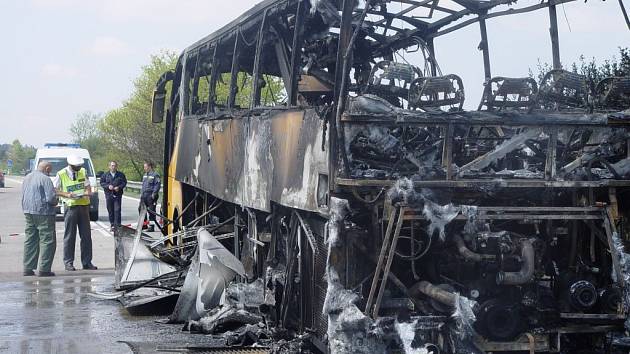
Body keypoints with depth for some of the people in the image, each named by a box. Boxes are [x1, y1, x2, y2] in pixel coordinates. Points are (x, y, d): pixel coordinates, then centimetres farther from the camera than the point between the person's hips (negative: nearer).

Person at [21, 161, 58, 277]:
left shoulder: (27, 178, 14)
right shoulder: (45, 179, -13)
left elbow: (24, 194, 20)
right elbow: (51, 198, -18)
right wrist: (56, 202, 2)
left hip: (28, 212, 8)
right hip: (43, 212, -8)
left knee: (30, 240, 13)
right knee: (47, 241, -3)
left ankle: (28, 268, 13)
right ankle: (44, 269, -6)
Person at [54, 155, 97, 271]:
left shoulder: (83, 172, 8)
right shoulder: (61, 174, -5)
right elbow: (54, 190, -2)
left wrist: (88, 193, -10)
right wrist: (67, 194, -17)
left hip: (84, 205, 4)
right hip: (70, 206, -4)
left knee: (86, 235, 6)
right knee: (69, 235, -2)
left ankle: (87, 262, 13)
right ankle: (68, 262, 6)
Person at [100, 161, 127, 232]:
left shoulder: (121, 175, 9)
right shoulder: (105, 175, 10)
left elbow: (124, 182, 6)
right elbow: (102, 183, 6)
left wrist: (119, 187, -11)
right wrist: (108, 186, -11)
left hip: (118, 195, -1)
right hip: (109, 195, 1)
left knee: (117, 210, -9)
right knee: (110, 211, 4)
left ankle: (117, 225, -9)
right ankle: (112, 225, 14)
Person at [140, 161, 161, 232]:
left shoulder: (155, 175, -8)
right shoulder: (145, 175, 18)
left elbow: (157, 185, -13)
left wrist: (154, 194, -18)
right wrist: (141, 193, 20)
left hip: (150, 195, -8)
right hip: (144, 195, 8)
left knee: (151, 211, -3)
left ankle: (151, 227, 1)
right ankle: (144, 224, 19)